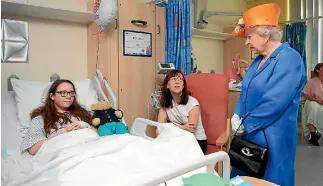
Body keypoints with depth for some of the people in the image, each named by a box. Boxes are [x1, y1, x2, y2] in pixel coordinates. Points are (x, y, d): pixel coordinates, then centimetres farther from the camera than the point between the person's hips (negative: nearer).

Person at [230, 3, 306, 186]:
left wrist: (245, 123, -16)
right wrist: (237, 116, -2)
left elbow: (274, 103, -25)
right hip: (250, 134, 8)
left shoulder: (289, 58, -18)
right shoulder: (259, 60, 9)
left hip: (272, 139, -8)